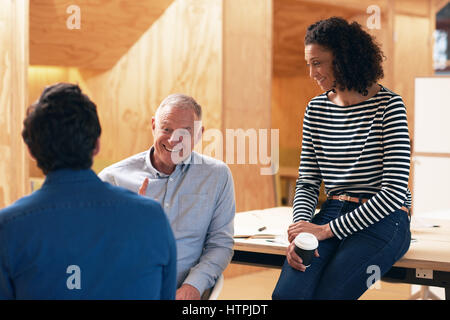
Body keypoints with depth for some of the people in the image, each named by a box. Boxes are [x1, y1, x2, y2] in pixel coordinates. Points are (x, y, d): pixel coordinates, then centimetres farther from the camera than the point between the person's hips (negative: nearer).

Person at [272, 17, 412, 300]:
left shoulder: (388, 105, -7)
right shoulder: (316, 109, 11)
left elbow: (396, 189, -13)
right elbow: (308, 182, 12)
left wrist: (326, 230, -15)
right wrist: (300, 229, -10)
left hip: (383, 221, -4)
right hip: (333, 211, 4)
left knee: (326, 294, -25)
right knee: (287, 293, -23)